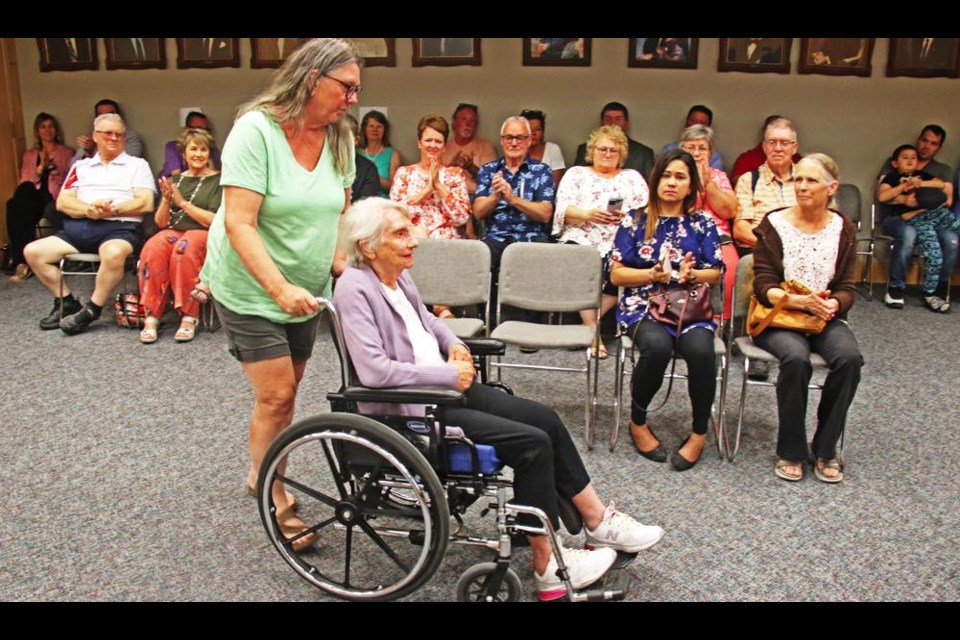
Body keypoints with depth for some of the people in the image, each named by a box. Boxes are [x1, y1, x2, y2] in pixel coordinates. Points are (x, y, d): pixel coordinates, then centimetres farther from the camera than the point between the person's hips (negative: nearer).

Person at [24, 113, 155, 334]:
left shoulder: (137, 165, 12)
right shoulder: (81, 166, 22)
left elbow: (145, 203, -1)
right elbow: (62, 202, 10)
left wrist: (113, 210, -16)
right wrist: (88, 210, -11)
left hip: (120, 227, -5)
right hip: (79, 227, 5)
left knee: (113, 253, -39)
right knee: (32, 251, -9)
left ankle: (91, 310, -20)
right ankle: (67, 302, 4)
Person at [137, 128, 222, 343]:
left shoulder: (218, 180, 5)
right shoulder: (176, 180, 18)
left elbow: (215, 221, -6)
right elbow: (161, 222, 15)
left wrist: (183, 202, -9)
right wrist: (166, 200, -5)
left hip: (203, 234, -3)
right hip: (173, 230, 4)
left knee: (184, 248, -38)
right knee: (152, 249, -31)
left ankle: (189, 317, -30)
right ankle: (152, 316, -26)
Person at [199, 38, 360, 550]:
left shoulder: (338, 139, -1)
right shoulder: (256, 130, -19)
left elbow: (339, 217, 6)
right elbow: (239, 225, -25)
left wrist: (344, 267, -10)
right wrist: (279, 289, -33)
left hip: (306, 290, 6)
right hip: (251, 288, -6)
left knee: (285, 391, 13)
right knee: (277, 396, -7)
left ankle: (261, 474, 34)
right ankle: (275, 501, 11)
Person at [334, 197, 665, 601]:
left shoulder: (398, 276, 9)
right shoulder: (354, 289, -17)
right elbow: (373, 370, -28)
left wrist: (453, 345, 7)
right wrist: (449, 375, -20)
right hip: (411, 410, -9)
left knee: (545, 419, 2)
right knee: (533, 443, -16)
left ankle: (598, 521, 14)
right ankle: (547, 566, -3)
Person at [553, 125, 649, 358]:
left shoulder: (632, 177, 24)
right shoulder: (576, 173, 20)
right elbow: (563, 210, 4)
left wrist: (627, 217, -13)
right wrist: (588, 214, -16)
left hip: (620, 243, 1)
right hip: (581, 240, -1)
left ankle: (588, 324, -21)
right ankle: (592, 330, -26)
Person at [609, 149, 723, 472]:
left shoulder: (702, 224, 13)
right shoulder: (635, 221, 9)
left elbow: (715, 274, 11)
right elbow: (616, 274, 4)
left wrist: (692, 274, -11)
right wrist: (654, 274, -12)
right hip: (642, 304, -1)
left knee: (700, 349, -33)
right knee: (657, 346, -35)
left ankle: (699, 433, -11)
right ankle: (637, 422, -8)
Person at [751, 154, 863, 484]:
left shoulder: (843, 229, 8)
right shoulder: (774, 224, -1)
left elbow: (848, 290, 5)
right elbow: (763, 287, -6)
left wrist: (831, 304, -19)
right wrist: (800, 300, -24)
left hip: (826, 318, 3)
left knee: (850, 358, -28)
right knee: (796, 358, -34)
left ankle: (825, 449, -10)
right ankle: (790, 451, -14)